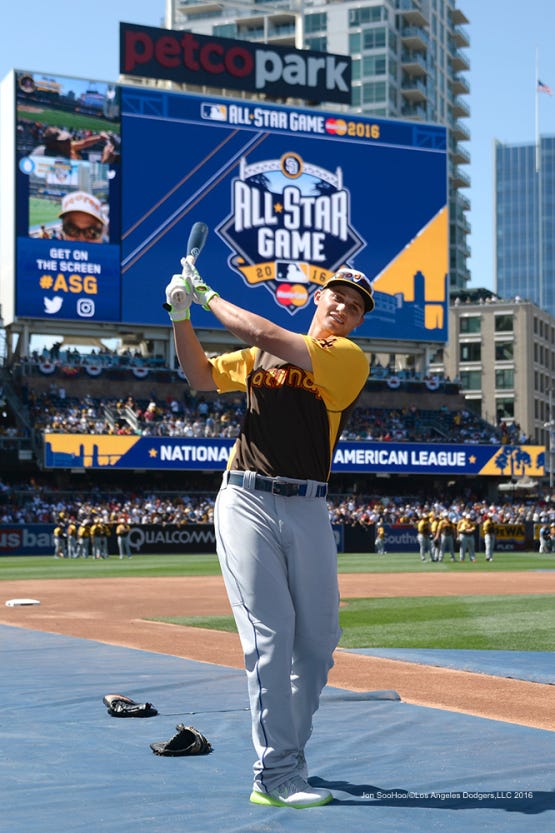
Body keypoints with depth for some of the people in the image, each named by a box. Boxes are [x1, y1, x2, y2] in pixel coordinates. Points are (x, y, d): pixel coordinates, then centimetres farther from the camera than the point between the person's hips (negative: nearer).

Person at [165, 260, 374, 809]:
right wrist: (181, 316, 4)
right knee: (270, 635, -9)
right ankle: (276, 776, -7)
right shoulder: (262, 354, 16)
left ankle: (285, 755, 24)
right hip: (247, 503, 0)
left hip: (307, 511, 0)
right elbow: (202, 377, 16)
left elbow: (265, 336, -6)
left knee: (318, 639, 5)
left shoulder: (349, 358, 3)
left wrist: (208, 295, 4)